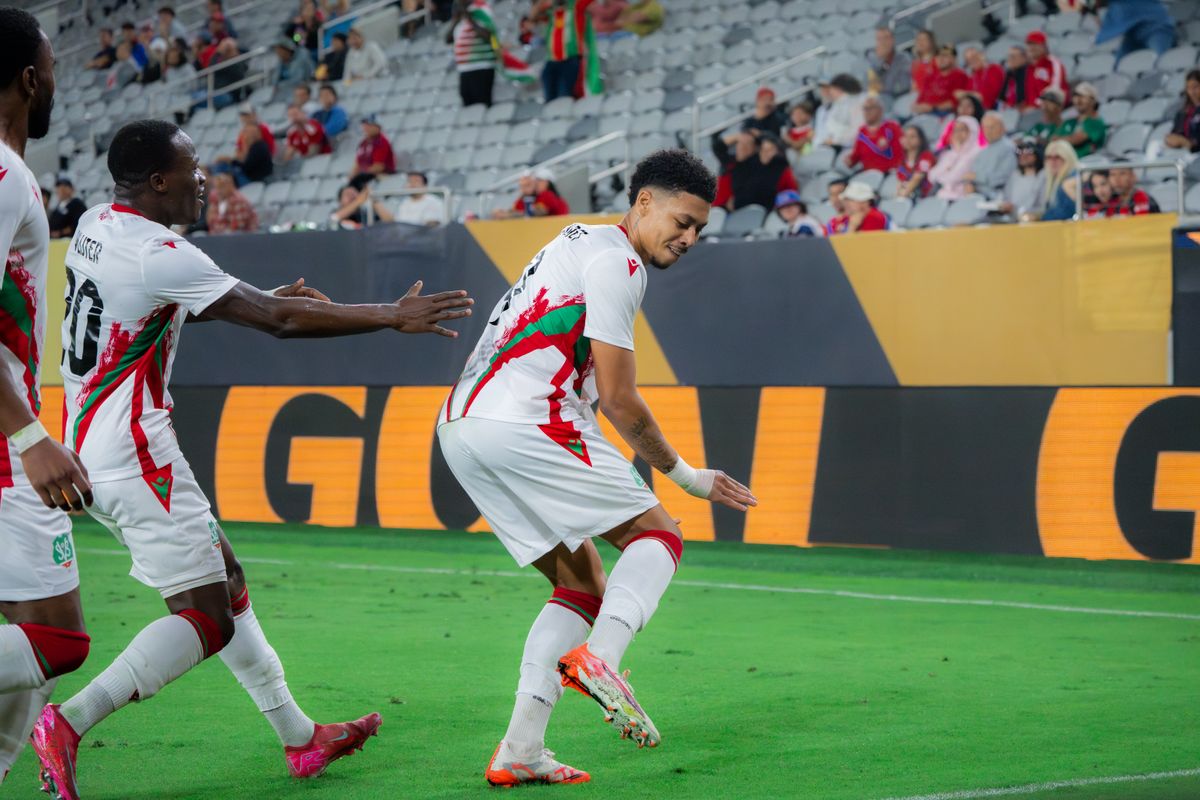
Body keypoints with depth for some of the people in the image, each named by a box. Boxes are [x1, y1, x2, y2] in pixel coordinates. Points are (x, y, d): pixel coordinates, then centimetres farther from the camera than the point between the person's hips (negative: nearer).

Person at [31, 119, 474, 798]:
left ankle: (299, 737, 22)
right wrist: (394, 317, -10)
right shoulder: (157, 255, -20)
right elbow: (278, 320, -18)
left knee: (226, 581, 16)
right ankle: (68, 726, -15)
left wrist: (265, 295, 24)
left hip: (92, 448, 10)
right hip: (134, 455, -10)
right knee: (205, 620, -7)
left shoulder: (98, 225, 9)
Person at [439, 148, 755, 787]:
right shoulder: (616, 262, -6)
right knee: (657, 534, -1)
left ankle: (519, 751, 2)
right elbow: (618, 400, -7)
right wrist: (685, 476, 5)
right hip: (522, 421, -9)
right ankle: (599, 658, -28)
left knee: (582, 583, 12)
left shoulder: (580, 242, 25)